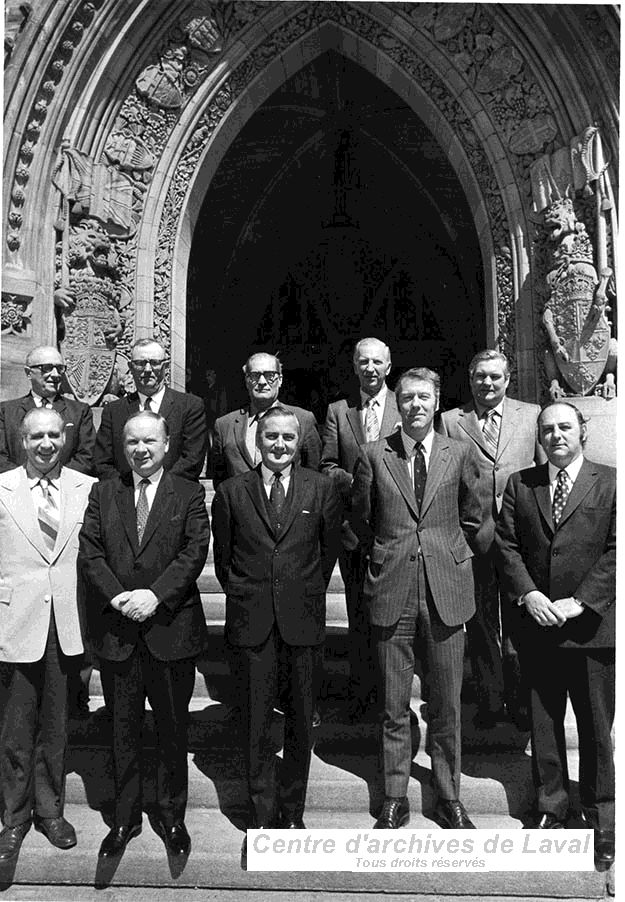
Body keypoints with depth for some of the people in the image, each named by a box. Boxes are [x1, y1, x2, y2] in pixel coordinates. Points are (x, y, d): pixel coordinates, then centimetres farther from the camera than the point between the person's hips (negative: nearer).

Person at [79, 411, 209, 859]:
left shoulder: (189, 494, 0)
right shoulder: (104, 493, 7)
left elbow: (195, 551, -9)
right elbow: (89, 552, -1)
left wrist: (156, 595, -19)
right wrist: (118, 596, -14)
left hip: (171, 627, -2)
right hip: (117, 629, 2)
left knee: (173, 730, 12)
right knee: (123, 731, 15)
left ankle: (172, 817, 31)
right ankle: (125, 818, 33)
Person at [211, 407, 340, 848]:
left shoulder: (322, 488, 0)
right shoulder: (232, 492, 1)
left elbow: (330, 548, 9)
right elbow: (223, 555, 9)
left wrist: (309, 594, 11)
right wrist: (243, 596, 9)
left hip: (302, 617, 0)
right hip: (251, 619, 0)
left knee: (301, 717, 11)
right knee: (256, 719, 8)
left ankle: (293, 811, 30)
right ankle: (262, 816, 24)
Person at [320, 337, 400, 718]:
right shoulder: (337, 411, 9)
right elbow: (327, 467, 6)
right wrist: (355, 480, -11)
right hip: (353, 526, 2)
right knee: (359, 614, 10)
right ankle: (361, 692, 23)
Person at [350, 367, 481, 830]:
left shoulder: (460, 454, 4)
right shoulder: (374, 455, 2)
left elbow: (472, 519, 14)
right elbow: (360, 519, 11)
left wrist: (448, 556, 12)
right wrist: (389, 554, 10)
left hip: (447, 592, 1)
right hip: (392, 593, 0)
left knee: (447, 705, 10)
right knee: (394, 707, 9)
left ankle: (449, 799, 28)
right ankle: (395, 800, 26)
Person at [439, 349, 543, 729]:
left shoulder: (532, 415, 7)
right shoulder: (449, 420, 4)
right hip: (472, 537, 0)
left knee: (521, 622, 9)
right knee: (481, 625, 11)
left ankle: (522, 699, 27)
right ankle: (490, 700, 26)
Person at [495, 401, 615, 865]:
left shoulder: (610, 482, -1)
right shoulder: (519, 484, 7)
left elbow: (616, 550, -7)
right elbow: (506, 544, 3)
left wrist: (579, 601, -14)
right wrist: (528, 593, -10)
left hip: (592, 624, -2)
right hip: (537, 622, 3)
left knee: (597, 727, 8)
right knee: (543, 722, 14)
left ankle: (602, 817, 27)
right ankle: (550, 805, 31)